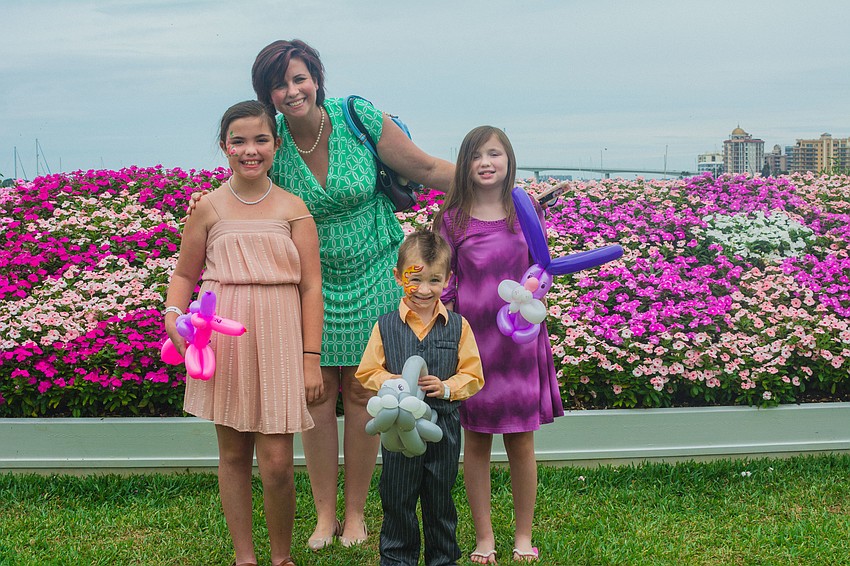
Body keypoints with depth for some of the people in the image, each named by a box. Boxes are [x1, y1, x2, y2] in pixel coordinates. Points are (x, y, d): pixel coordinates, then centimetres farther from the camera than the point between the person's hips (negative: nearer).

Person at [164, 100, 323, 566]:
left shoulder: (293, 209, 1)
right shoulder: (209, 209, 4)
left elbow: (311, 286, 1)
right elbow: (185, 273, 14)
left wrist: (312, 358, -3)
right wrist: (174, 314, -7)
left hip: (277, 340, -1)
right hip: (222, 339, 1)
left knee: (277, 461, -4)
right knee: (232, 453, 10)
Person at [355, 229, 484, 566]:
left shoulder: (457, 326, 0)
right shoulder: (385, 327, -1)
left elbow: (473, 375, 1)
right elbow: (367, 372, 2)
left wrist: (446, 387, -16)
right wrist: (392, 381, -17)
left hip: (444, 427, 1)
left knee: (441, 501, 12)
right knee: (397, 500, 8)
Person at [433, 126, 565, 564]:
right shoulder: (452, 218, -1)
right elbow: (441, 282, 3)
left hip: (519, 339, 1)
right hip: (470, 339, -1)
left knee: (521, 442, 6)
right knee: (475, 441, 6)